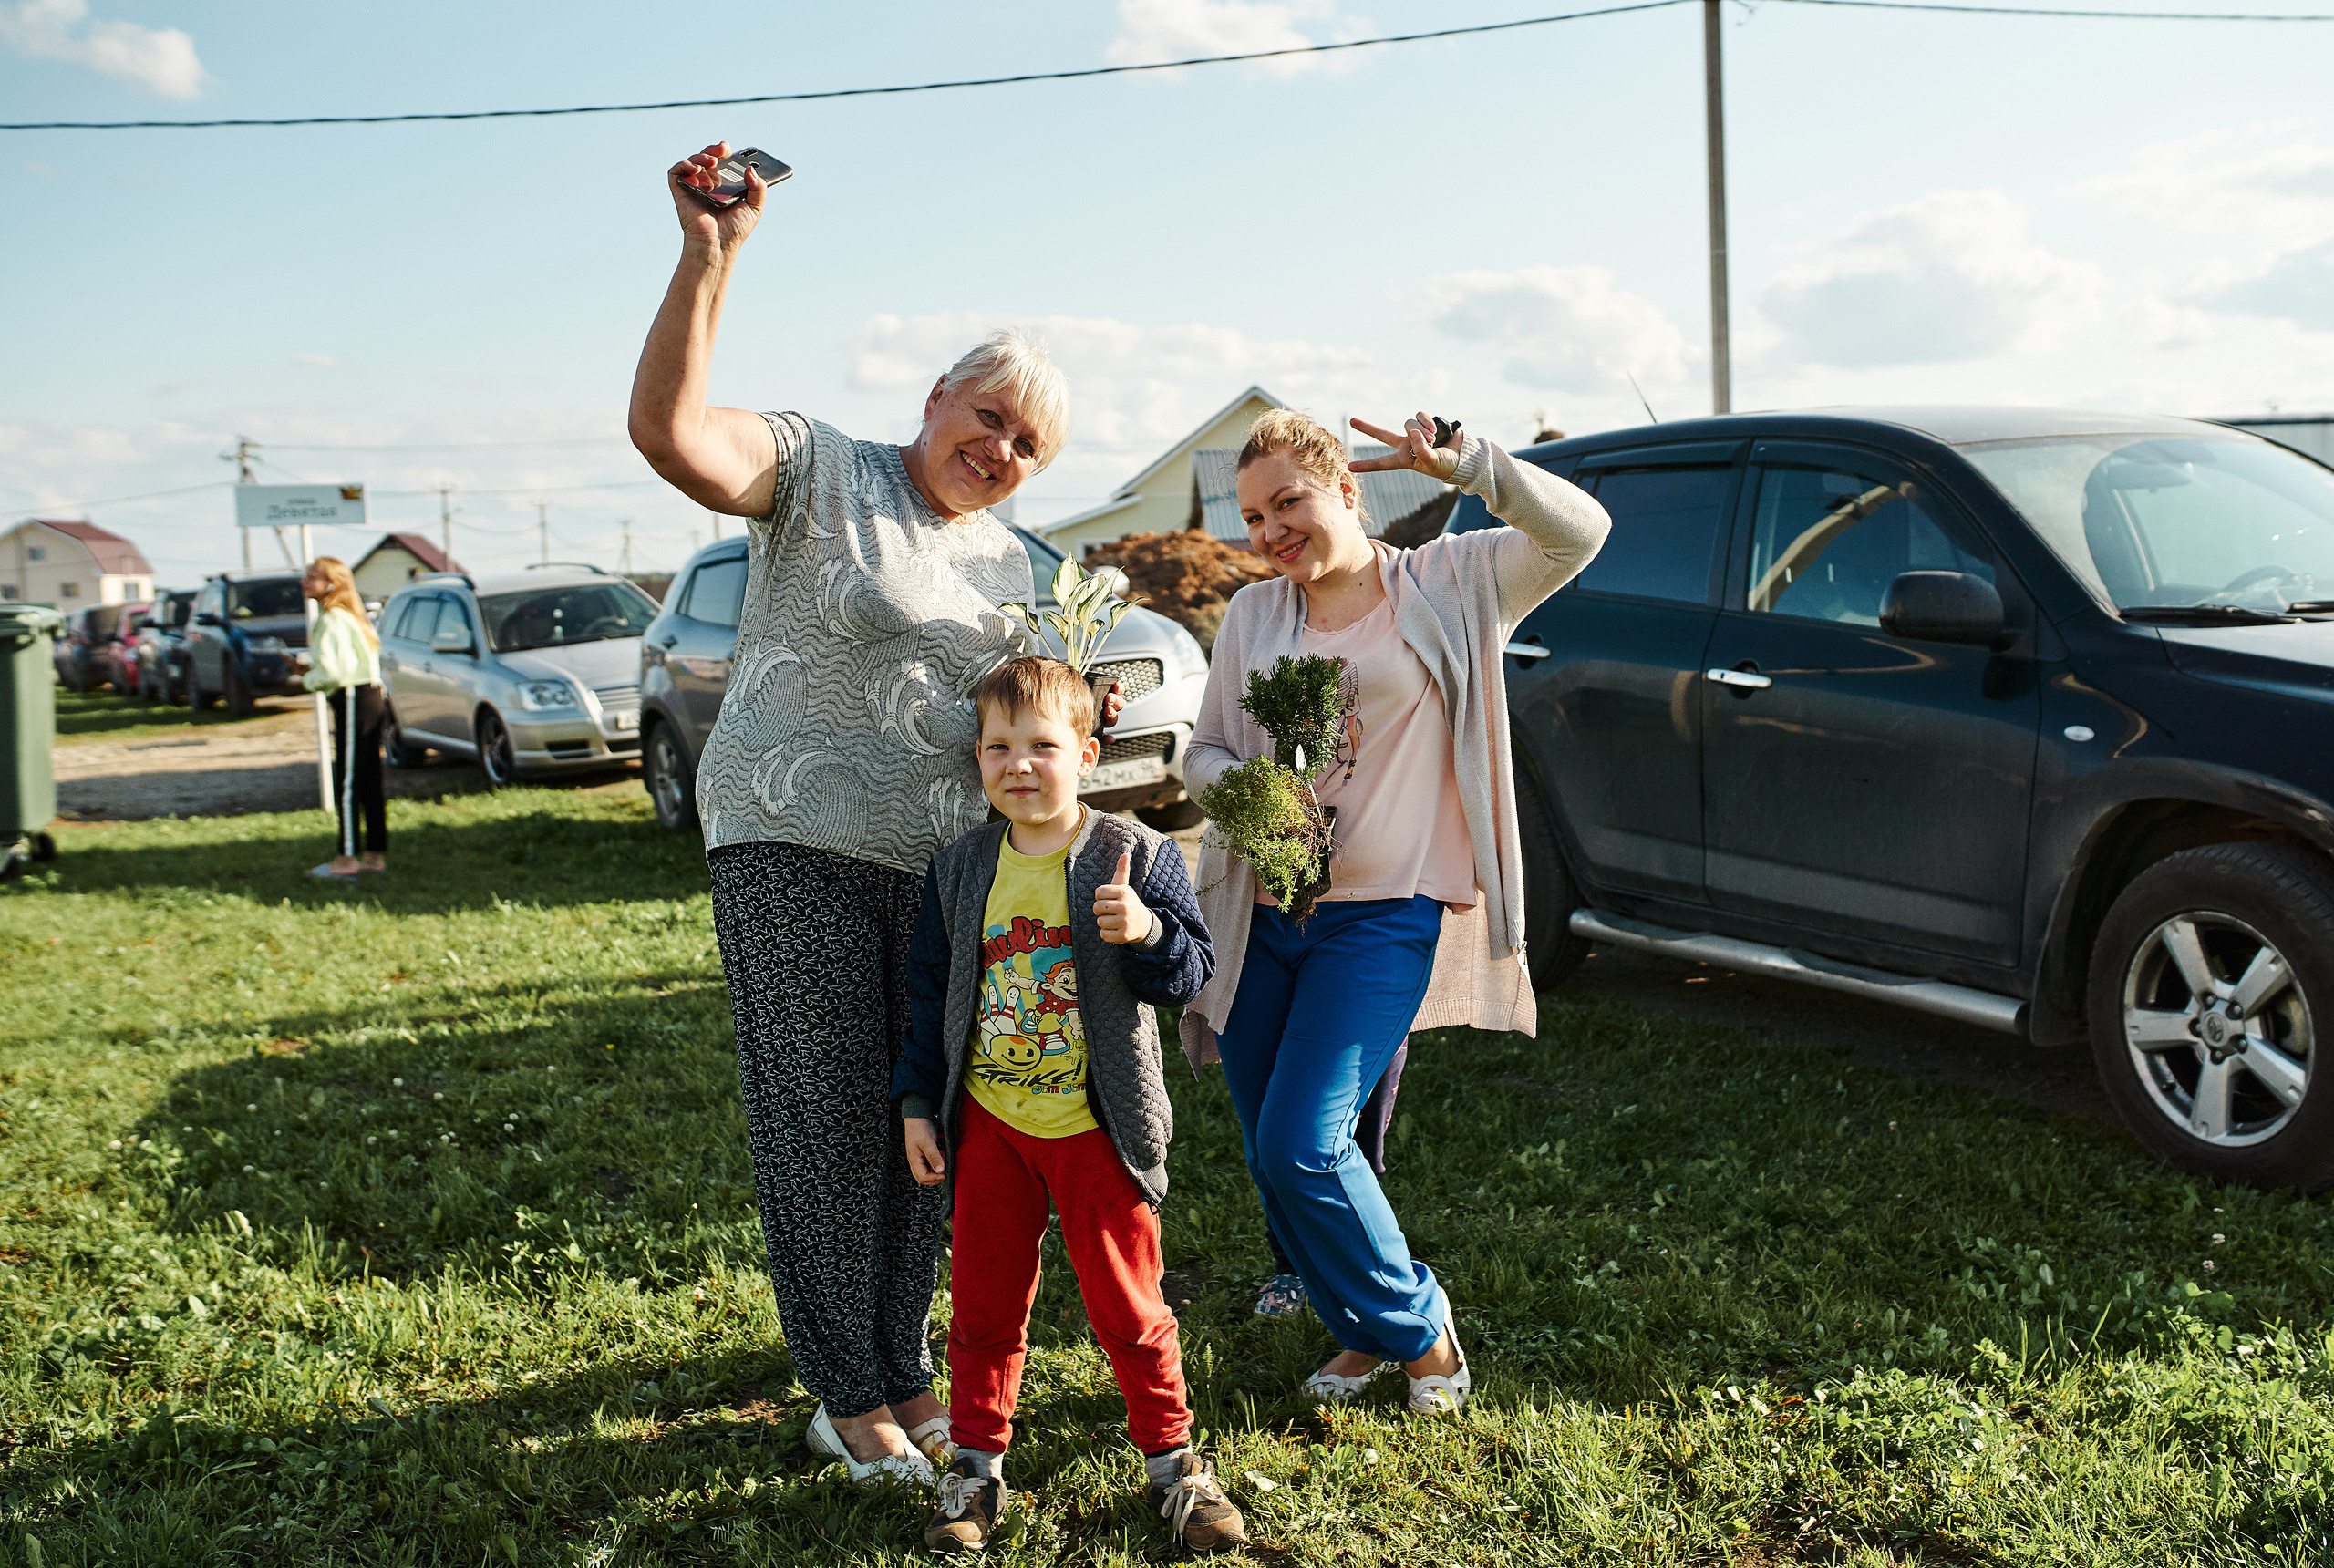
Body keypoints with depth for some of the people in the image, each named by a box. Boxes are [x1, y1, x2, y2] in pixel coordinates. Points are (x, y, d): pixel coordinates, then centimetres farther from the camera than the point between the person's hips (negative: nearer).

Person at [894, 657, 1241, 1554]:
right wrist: (917, 1103, 6)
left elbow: (1188, 977, -10)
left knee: (1127, 1306, 7)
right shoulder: (961, 869, 1)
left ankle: (1171, 1459, 24)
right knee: (984, 1304, 12)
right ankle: (977, 1465, 27)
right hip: (989, 1122, 3)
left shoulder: (1137, 857, -8)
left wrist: (1146, 932, -31)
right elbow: (930, 990, 9)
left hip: (1097, 1127, -3)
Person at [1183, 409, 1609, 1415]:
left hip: (1384, 916, -5)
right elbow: (1203, 751, 13)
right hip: (1259, 916, 5)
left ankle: (1419, 1326, 11)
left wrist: (1465, 463, -22)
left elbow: (1577, 534, -10)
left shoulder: (1448, 586, 0)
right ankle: (1364, 1334, 31)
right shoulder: (1251, 616, 11)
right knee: (1271, 1160, 8)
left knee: (1303, 1148, -14)